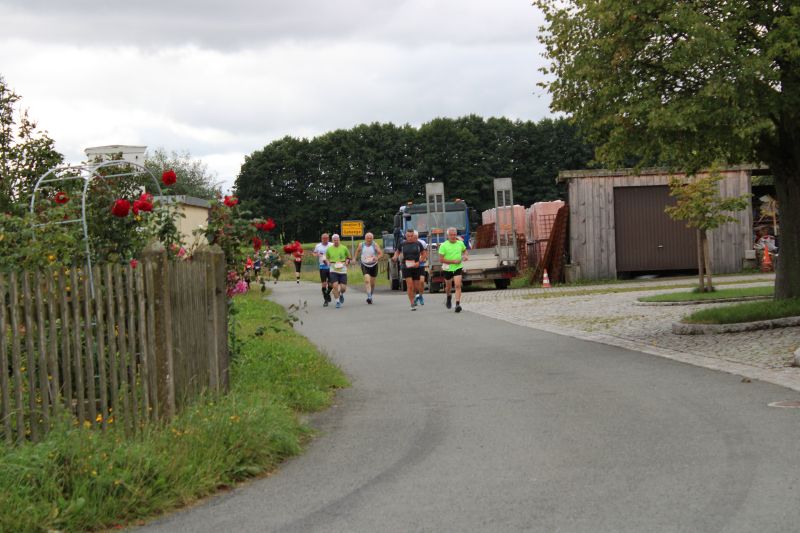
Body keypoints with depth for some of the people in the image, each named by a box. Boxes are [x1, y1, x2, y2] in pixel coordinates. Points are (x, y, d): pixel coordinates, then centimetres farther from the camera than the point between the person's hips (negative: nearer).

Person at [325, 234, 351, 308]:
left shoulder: (344, 248, 2)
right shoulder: (329, 249, 4)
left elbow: (348, 257, 13)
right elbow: (326, 257, 17)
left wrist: (347, 262, -6)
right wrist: (328, 262, -4)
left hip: (342, 269, 0)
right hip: (333, 269, 0)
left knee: (343, 287, -3)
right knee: (335, 286, -14)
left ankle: (341, 294, 33)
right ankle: (337, 302, 0)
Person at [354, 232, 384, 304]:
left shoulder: (375, 245, -8)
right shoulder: (361, 245, -1)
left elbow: (381, 253, -16)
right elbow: (357, 251, 20)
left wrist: (377, 258, -34)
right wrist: (356, 258, 17)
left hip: (373, 265, 0)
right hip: (365, 265, 0)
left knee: (372, 283, 9)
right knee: (367, 280, -19)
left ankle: (371, 296, 31)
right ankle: (369, 297, -26)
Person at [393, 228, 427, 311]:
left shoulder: (418, 244, 1)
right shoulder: (402, 244, 2)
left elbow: (424, 254, 8)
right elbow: (397, 251, 17)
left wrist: (419, 262, -7)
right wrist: (395, 257, -4)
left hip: (416, 267, 1)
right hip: (406, 267, -1)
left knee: (416, 286, 8)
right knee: (409, 285, -11)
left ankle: (413, 297, 40)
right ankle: (412, 304, -5)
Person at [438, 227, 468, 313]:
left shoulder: (460, 243, 1)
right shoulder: (443, 245, -11)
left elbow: (465, 250, 22)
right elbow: (441, 259, -14)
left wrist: (466, 255, -1)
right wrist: (453, 261, -19)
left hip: (458, 268, 1)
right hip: (448, 268, -1)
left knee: (458, 285, -15)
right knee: (448, 286, 16)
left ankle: (458, 304, -20)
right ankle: (448, 297, 49)